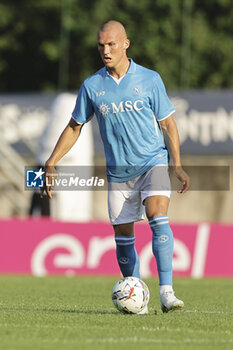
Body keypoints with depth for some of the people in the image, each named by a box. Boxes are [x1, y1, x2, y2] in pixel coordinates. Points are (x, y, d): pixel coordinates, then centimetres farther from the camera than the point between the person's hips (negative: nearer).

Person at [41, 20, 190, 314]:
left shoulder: (150, 80, -2)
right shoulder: (92, 86, 1)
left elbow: (167, 124, 3)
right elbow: (74, 127, 12)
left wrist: (177, 166, -4)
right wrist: (51, 163, 6)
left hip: (153, 162, -2)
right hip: (118, 172, 2)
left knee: (159, 218, -23)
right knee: (123, 237, 2)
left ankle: (166, 292, -27)